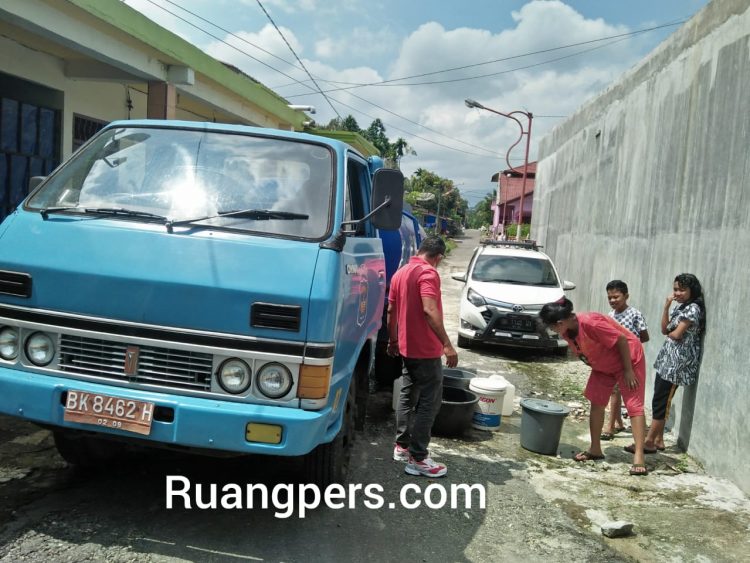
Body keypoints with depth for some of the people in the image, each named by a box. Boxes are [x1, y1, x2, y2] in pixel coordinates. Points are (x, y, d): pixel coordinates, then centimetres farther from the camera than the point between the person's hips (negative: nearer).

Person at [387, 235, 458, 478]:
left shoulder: (400, 272, 11)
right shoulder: (428, 273, -16)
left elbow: (391, 311, 17)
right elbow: (429, 310, -29)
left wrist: (392, 341, 27)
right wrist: (447, 344, -29)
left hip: (407, 347, 9)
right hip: (425, 349, -9)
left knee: (407, 396, 18)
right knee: (429, 402, -3)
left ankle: (402, 445, 27)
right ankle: (417, 459, -1)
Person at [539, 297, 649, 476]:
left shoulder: (590, 323, -35)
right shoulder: (567, 332, -10)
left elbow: (622, 340, -28)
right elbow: (581, 352, 5)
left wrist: (628, 370, -22)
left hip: (629, 359, -8)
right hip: (603, 365, 9)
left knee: (634, 406, -11)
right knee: (596, 402, 6)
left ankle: (639, 457, -15)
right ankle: (595, 449, 16)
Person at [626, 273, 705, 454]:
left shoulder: (693, 308, -13)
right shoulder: (680, 307, 15)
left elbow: (676, 334, -18)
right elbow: (664, 329, 9)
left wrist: (670, 333, 5)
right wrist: (666, 307, 1)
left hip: (677, 362, -9)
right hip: (667, 360, 9)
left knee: (660, 402, -6)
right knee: (660, 401, 10)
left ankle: (649, 442, -1)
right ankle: (658, 440, 17)